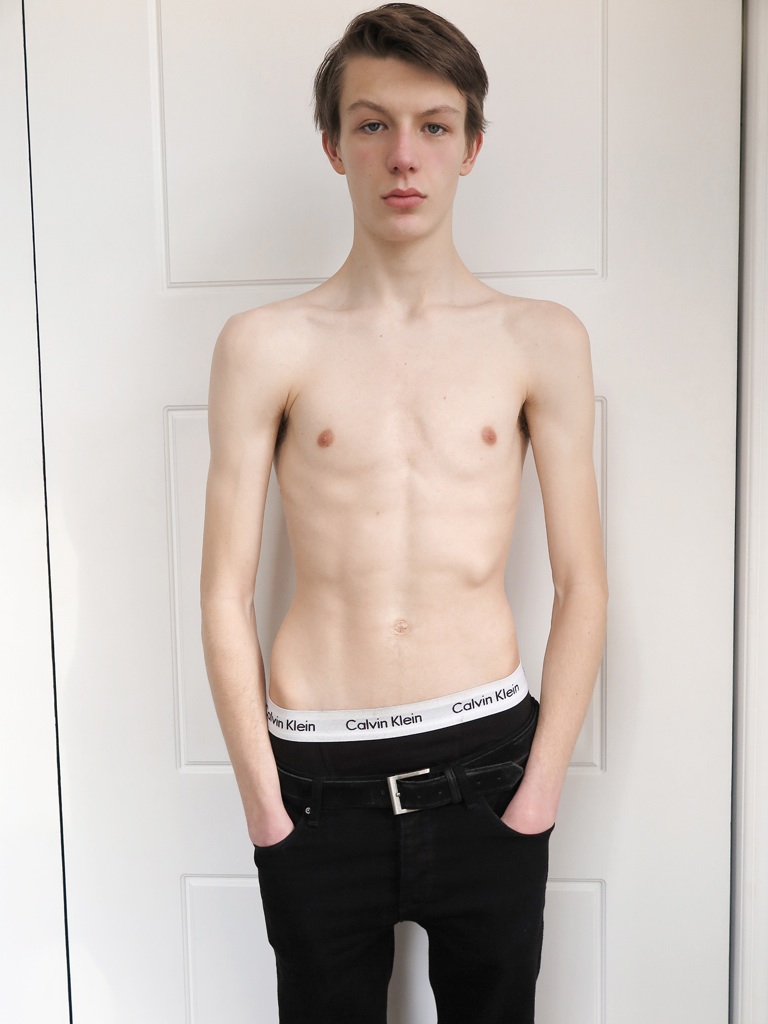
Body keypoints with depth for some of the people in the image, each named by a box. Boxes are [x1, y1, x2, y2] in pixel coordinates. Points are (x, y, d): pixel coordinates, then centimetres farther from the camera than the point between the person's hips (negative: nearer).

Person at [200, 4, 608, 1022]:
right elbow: (226, 595, -2)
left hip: (484, 759, 1)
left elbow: (582, 585, 1)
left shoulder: (541, 341, 0)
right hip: (318, 776, 0)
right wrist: (264, 800, -4)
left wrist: (540, 787, -3)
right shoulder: (266, 347, -3)